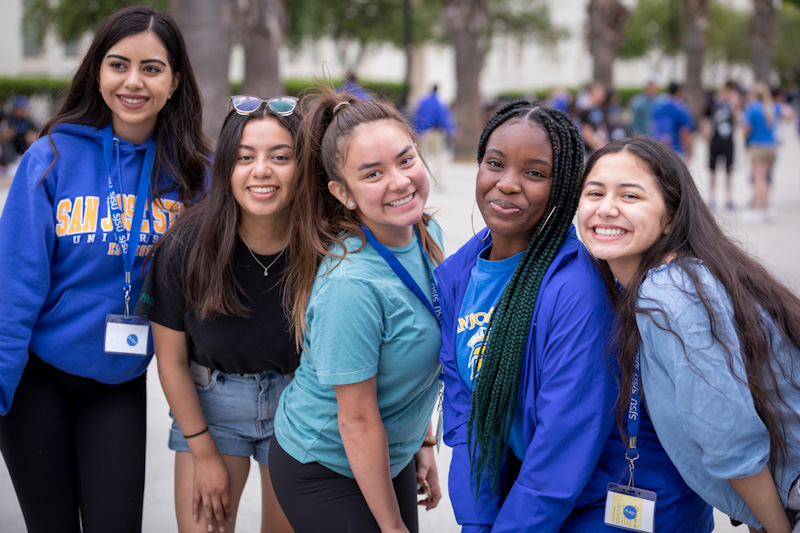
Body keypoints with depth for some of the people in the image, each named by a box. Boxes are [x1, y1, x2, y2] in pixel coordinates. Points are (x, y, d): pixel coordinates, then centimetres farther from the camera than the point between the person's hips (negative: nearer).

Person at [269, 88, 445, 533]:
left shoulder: (426, 234, -7)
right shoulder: (351, 284, -31)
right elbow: (358, 420, -24)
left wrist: (422, 443, 11)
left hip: (392, 457, 7)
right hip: (325, 472, -7)